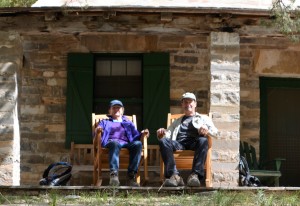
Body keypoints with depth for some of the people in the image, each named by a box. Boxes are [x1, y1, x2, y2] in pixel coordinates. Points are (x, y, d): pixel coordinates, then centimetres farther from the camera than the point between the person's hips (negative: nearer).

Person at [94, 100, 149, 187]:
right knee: (115, 143, -41)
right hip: (111, 142, -2)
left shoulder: (128, 122, 36)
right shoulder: (105, 122, 33)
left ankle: (132, 175, -40)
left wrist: (141, 134, -2)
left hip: (126, 144, 2)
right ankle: (114, 174, -58)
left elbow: (135, 135, 21)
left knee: (138, 143, -34)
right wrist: (97, 130, -10)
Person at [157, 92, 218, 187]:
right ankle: (174, 175, -43)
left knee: (203, 140, -38)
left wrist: (207, 130, -11)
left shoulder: (203, 118, 30)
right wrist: (162, 133, 0)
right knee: (163, 140, -31)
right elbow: (168, 133, 25)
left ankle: (195, 175, -46)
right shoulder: (177, 121, 39)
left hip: (194, 142, -2)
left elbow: (214, 131, 13)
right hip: (178, 144, 2)